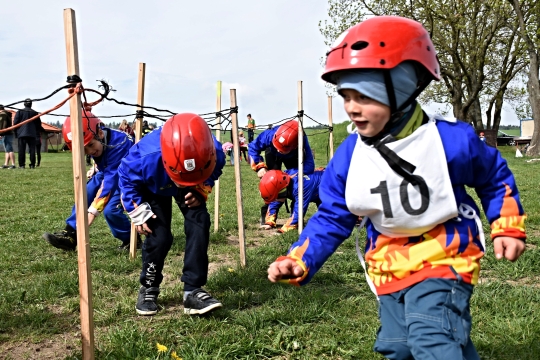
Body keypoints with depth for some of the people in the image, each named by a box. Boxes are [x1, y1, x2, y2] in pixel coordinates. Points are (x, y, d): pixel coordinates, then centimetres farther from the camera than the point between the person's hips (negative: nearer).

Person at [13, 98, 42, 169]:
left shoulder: (19, 112, 0)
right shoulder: (35, 113, 5)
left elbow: (15, 123, 0)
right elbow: (39, 124, 8)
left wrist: (16, 133, 9)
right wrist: (36, 133, 18)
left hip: (21, 134, -1)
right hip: (32, 134, 1)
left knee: (21, 150, 0)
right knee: (32, 150, 3)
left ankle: (21, 165, -2)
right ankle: (32, 165, 1)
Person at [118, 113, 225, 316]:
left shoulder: (214, 153, -37)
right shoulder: (147, 158, -43)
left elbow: (214, 172, -9)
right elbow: (127, 178, -18)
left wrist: (201, 191, -23)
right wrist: (138, 211, -21)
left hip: (189, 190, 2)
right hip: (153, 188, -2)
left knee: (199, 224, -18)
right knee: (159, 235, -17)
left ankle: (193, 291, -10)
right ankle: (148, 289, 9)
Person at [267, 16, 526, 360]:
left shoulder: (451, 140, -18)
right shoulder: (349, 156, -9)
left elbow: (495, 178, 2)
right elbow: (332, 217, -3)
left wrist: (508, 227, -2)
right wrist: (299, 261, -15)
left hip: (444, 257, -5)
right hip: (390, 267, 5)